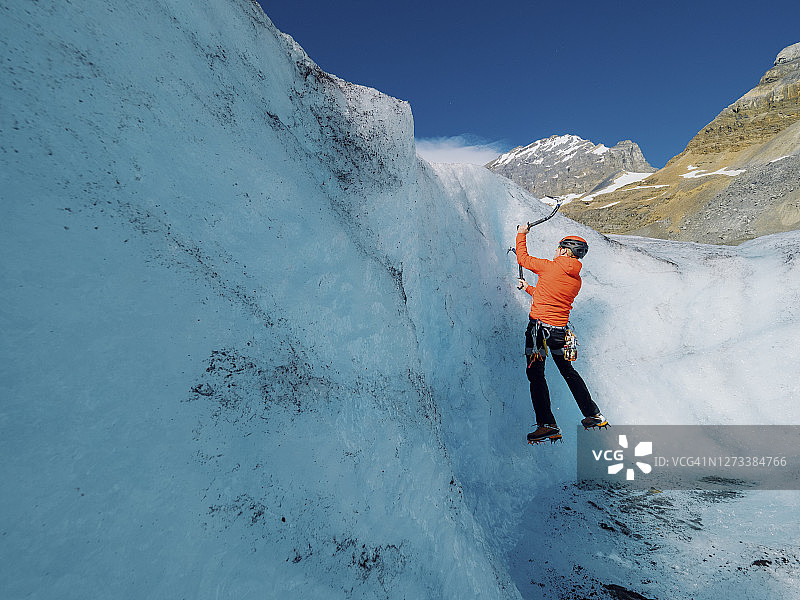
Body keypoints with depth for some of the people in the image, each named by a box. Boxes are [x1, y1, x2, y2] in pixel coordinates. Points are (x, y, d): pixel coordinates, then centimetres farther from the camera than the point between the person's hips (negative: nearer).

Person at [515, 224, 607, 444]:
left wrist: (521, 234, 21)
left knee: (535, 373, -2)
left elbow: (523, 258, 6)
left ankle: (547, 424, -6)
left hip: (538, 325, -6)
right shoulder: (577, 281, 10)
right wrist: (529, 288, 33)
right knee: (567, 371, 21)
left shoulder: (550, 267, -7)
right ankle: (593, 415, 30)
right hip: (560, 330, 7)